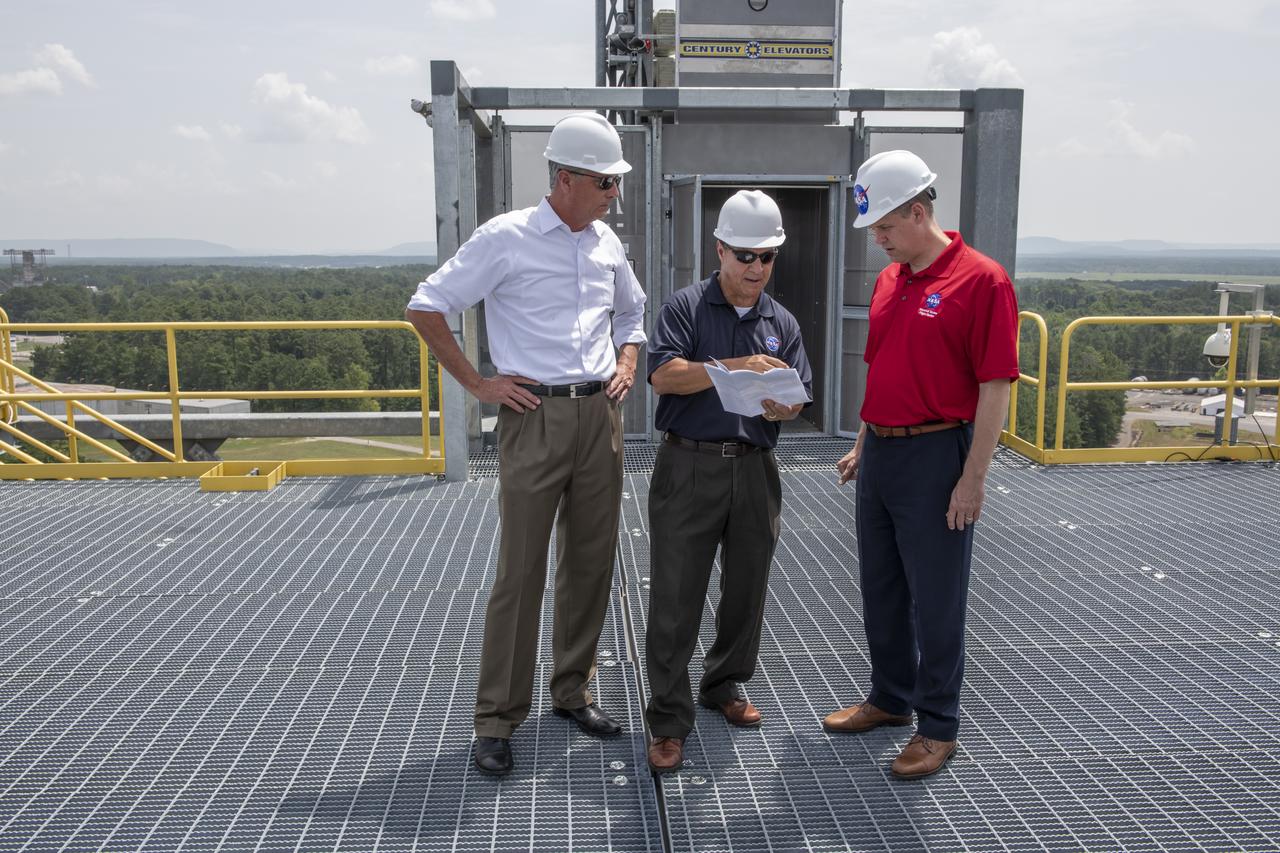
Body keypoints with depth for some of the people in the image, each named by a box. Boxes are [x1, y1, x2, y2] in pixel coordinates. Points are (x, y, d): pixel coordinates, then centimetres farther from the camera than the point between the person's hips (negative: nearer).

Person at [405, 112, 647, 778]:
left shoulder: (607, 244, 11)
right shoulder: (506, 238, -7)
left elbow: (632, 312, 30)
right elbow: (426, 307, -6)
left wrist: (626, 365, 12)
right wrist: (477, 384, -7)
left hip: (600, 416, 6)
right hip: (536, 418, -6)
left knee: (592, 562, 11)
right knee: (521, 572, -3)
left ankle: (573, 692, 28)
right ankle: (497, 720, 10)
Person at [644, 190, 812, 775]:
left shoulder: (782, 323, 14)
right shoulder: (685, 308, 2)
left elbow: (798, 396, 10)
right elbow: (664, 374, -12)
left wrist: (780, 406, -14)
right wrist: (736, 367, -21)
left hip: (754, 468, 4)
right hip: (689, 466, -4)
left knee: (746, 589, 13)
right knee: (676, 595, -3)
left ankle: (725, 685, 35)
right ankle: (668, 720, 7)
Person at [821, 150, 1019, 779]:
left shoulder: (981, 280, -13)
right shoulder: (889, 280, 10)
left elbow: (995, 387, -16)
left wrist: (973, 479, -18)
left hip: (936, 455, -8)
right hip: (880, 451, 8)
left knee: (935, 598, 3)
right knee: (880, 589, 17)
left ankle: (938, 727, 19)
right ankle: (890, 699, 35)